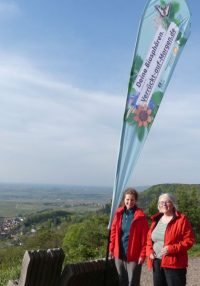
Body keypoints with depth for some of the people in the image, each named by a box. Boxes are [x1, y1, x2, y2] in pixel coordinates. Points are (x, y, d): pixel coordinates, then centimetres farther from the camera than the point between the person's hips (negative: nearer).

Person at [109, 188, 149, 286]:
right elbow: (113, 231, 9)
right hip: (119, 254, 4)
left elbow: (144, 237, -9)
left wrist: (143, 254, -13)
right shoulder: (119, 213, 3)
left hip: (134, 255, -4)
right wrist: (111, 249, 7)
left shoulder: (140, 216, -9)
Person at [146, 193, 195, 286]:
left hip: (174, 263, -6)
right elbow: (149, 238, 19)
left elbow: (189, 240, -10)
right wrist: (150, 251, 1)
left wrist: (172, 248, -20)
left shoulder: (181, 219, -6)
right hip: (156, 262, 6)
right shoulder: (156, 219, 12)